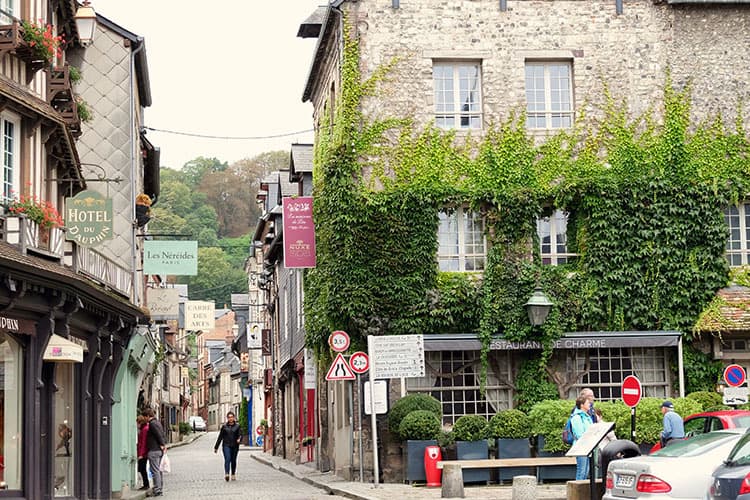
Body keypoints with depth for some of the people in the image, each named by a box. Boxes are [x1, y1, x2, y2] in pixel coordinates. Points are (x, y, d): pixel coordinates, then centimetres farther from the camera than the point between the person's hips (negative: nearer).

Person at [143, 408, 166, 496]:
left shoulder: (152, 424, -14)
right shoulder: (158, 423, 17)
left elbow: (159, 435, -19)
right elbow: (162, 434, 16)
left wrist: (162, 444, -10)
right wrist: (164, 444, 9)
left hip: (153, 451, -10)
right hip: (159, 450, 10)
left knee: (155, 471, -8)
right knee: (158, 470, 14)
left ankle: (157, 490, -9)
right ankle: (159, 489, 18)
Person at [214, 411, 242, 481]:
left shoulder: (237, 426, 6)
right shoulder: (224, 426, 8)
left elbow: (240, 435, -2)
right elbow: (220, 437, 12)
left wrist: (239, 439, -26)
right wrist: (216, 447, 14)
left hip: (234, 446, 1)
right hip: (226, 445, -1)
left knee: (233, 460, 8)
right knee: (227, 459, -17)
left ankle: (233, 475, 22)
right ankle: (226, 474, -29)